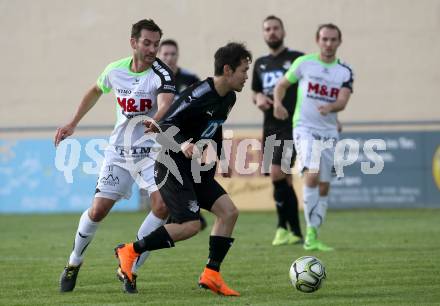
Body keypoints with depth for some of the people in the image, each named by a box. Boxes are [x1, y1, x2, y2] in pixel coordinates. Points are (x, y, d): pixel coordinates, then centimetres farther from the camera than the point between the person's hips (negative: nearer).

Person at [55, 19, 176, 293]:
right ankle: (74, 263, 25)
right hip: (118, 152, 2)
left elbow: (165, 103, -39)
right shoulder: (115, 70, -4)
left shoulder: (162, 74, -17)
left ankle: (130, 268, -5)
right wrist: (73, 124, 22)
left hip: (151, 150, -2)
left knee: (162, 205, -21)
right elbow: (96, 91, 19)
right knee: (98, 211, -1)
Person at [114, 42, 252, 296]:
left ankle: (211, 275, 2)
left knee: (229, 212, -3)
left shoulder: (229, 99, 8)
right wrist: (183, 144, -39)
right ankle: (130, 251, -3)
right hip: (173, 166, -9)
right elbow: (166, 125, -22)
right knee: (190, 225, -17)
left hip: (195, 168, 9)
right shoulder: (200, 94, -20)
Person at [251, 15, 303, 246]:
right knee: (284, 180, 7)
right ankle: (295, 232, 13)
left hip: (291, 126, -6)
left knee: (277, 175, -17)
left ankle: (283, 226, -3)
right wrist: (258, 98, 4)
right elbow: (255, 93, 27)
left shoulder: (297, 59, -1)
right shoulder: (260, 64, 16)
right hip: (270, 128, 6)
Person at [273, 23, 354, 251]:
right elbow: (282, 84, 12)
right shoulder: (304, 63, 1)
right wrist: (277, 102, -8)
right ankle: (310, 232, -22)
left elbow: (342, 101, -8)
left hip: (329, 132, 4)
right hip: (304, 128, -4)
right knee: (312, 175, -24)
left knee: (324, 186, 6)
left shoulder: (345, 72, 6)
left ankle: (313, 238, 16)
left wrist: (330, 107, -30)